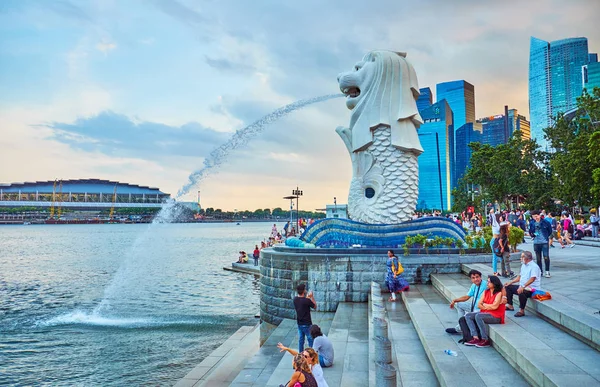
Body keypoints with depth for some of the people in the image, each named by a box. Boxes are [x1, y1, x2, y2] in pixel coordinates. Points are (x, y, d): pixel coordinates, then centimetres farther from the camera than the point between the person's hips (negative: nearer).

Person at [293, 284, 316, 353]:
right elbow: (315, 306, -8)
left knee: (300, 339, 18)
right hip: (307, 324, -6)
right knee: (311, 340, 8)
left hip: (299, 323, 6)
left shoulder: (295, 299, -5)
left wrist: (307, 297, 12)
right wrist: (312, 297, -4)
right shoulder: (307, 300, -24)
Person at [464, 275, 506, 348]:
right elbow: (479, 305, 6)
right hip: (485, 313, 8)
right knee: (468, 316, -8)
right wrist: (488, 307, -12)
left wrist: (485, 305, -3)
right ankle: (476, 338, -17)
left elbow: (494, 306, -19)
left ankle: (485, 340, -22)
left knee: (478, 316, -32)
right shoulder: (486, 292, 12)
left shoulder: (499, 293, -10)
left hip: (496, 316, -8)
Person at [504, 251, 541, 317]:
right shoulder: (523, 265, 15)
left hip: (531, 289, -10)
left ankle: (521, 311, -21)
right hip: (522, 287, 10)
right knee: (507, 287, 9)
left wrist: (523, 287, -37)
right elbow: (520, 276, 23)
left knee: (522, 292, -38)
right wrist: (511, 282, 11)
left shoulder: (534, 266, -15)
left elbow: (532, 279, -27)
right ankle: (510, 306, 13)